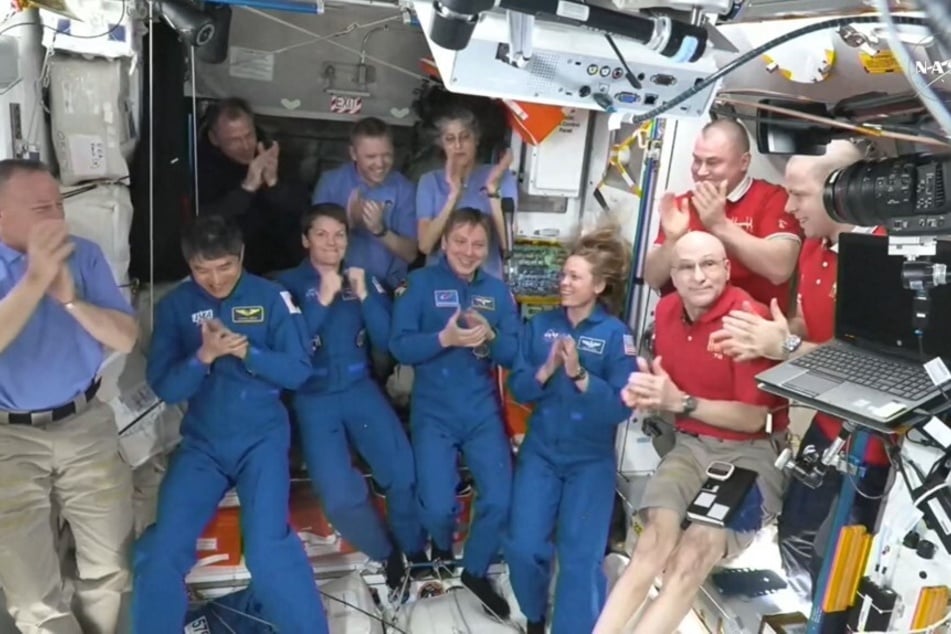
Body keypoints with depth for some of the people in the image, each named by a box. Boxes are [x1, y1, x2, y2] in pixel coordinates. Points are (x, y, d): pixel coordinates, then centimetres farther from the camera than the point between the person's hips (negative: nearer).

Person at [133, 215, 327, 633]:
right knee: (161, 549, -9)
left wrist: (245, 351, -20)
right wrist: (204, 356, -20)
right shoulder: (174, 306, 2)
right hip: (201, 442, 3)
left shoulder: (270, 297, -3)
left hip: (262, 437, -2)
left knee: (267, 545, -19)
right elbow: (163, 387, -2)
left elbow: (298, 371, -5)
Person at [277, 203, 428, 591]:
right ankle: (387, 555, 12)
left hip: (360, 390, 2)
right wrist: (322, 299, -19)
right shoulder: (289, 284, 0)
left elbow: (387, 340, 0)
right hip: (314, 398, -2)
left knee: (405, 475, -14)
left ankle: (416, 555, 13)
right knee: (340, 498, -16)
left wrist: (364, 295, -12)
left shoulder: (363, 280, 7)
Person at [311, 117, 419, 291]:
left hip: (388, 288, 1)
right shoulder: (330, 182, -2)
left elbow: (410, 254, -4)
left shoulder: (404, 189, -1)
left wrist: (380, 230, -21)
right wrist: (347, 222, -22)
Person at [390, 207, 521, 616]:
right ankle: (442, 551, 27)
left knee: (501, 500, -5)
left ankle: (475, 571, 25)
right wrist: (445, 338, -27)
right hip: (434, 413, -3)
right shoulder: (419, 283, -1)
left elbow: (513, 354, 3)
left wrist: (490, 338, -18)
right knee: (438, 506, -12)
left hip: (483, 411, 3)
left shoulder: (498, 291, 9)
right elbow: (400, 347, -10)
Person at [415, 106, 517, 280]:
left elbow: (508, 243, -9)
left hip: (487, 280, 0)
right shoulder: (430, 181, 4)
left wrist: (492, 189, -17)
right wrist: (454, 194, -16)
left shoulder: (501, 177, 1)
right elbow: (425, 245, -8)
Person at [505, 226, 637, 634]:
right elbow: (518, 390, 0)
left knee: (580, 557, -9)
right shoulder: (540, 325, 3)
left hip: (591, 458, -2)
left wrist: (579, 374, -25)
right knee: (523, 547, -4)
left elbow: (621, 407, -13)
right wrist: (547, 370, -18)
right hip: (541, 451, 2)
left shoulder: (615, 333, -6)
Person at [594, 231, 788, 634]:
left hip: (750, 453, -4)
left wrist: (680, 403, -21)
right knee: (654, 544, -19)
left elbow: (754, 419, -15)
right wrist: (647, 392, -6)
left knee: (692, 556, -23)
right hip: (691, 445, 5)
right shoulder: (667, 310, 3)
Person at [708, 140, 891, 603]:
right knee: (794, 536, 23)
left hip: (869, 441, -9)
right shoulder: (814, 246, 4)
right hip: (827, 423, 9)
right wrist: (770, 336, -6)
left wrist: (785, 348, -26)